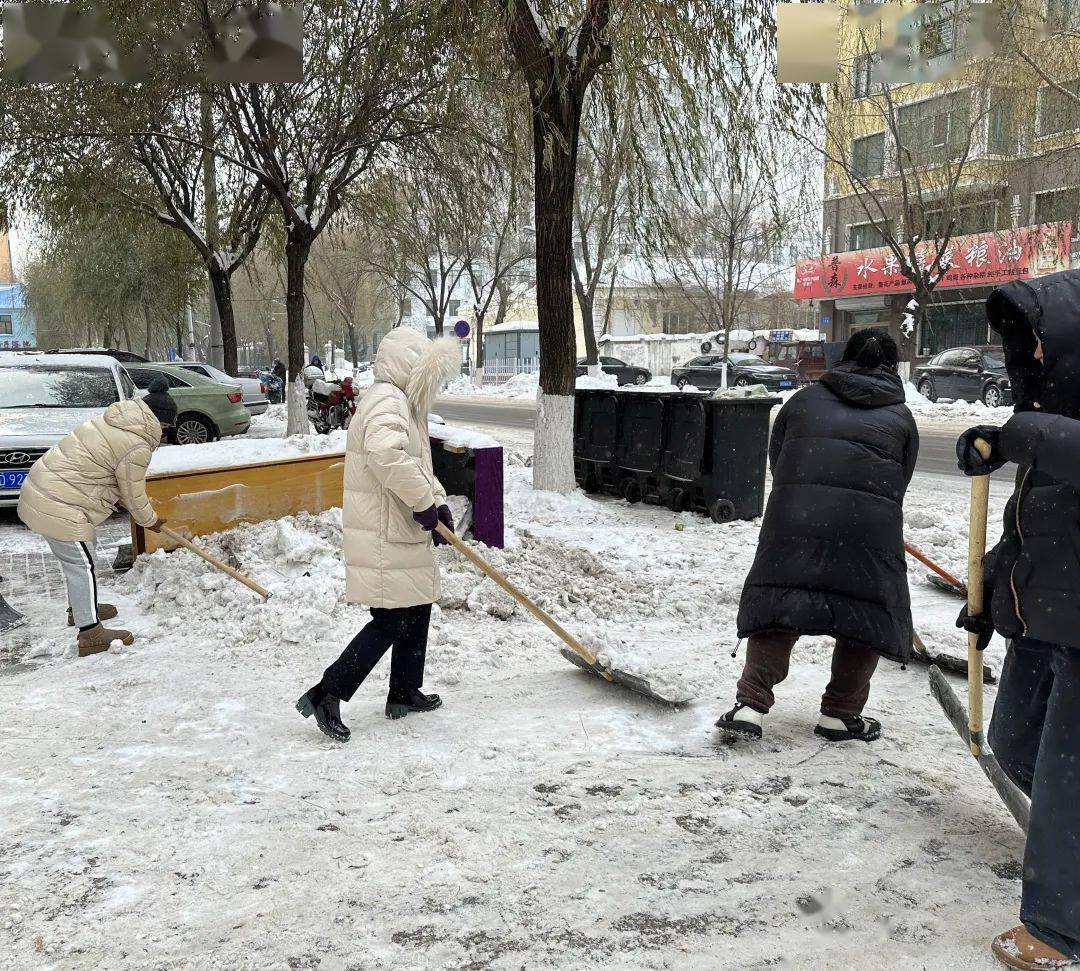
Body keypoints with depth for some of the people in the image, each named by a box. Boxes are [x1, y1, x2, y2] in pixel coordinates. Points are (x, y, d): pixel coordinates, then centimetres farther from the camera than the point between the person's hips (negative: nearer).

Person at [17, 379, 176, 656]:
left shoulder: (113, 419, 10)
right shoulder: (136, 447, -21)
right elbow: (132, 495, -9)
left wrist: (144, 512, 26)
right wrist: (149, 520, 9)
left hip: (42, 488, 10)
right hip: (59, 508, -10)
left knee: (78, 559, 24)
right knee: (82, 565, -2)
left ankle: (80, 608, 41)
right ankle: (90, 634, 3)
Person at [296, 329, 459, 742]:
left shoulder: (403, 403, 17)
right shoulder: (387, 402, -18)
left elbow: (418, 464, 25)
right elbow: (386, 455, -38)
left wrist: (438, 502, 9)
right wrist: (424, 501, -28)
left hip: (405, 535, 11)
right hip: (384, 539, -11)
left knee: (418, 609, 18)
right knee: (392, 621, -7)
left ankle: (405, 692, 31)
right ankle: (325, 695, -1)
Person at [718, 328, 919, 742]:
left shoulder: (803, 400, 22)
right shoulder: (900, 417, 19)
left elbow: (776, 460, 22)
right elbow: (899, 482, 19)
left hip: (794, 517, 1)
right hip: (868, 523, -1)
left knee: (778, 602, 10)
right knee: (870, 613, 14)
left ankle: (751, 705, 2)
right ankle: (840, 714, 20)